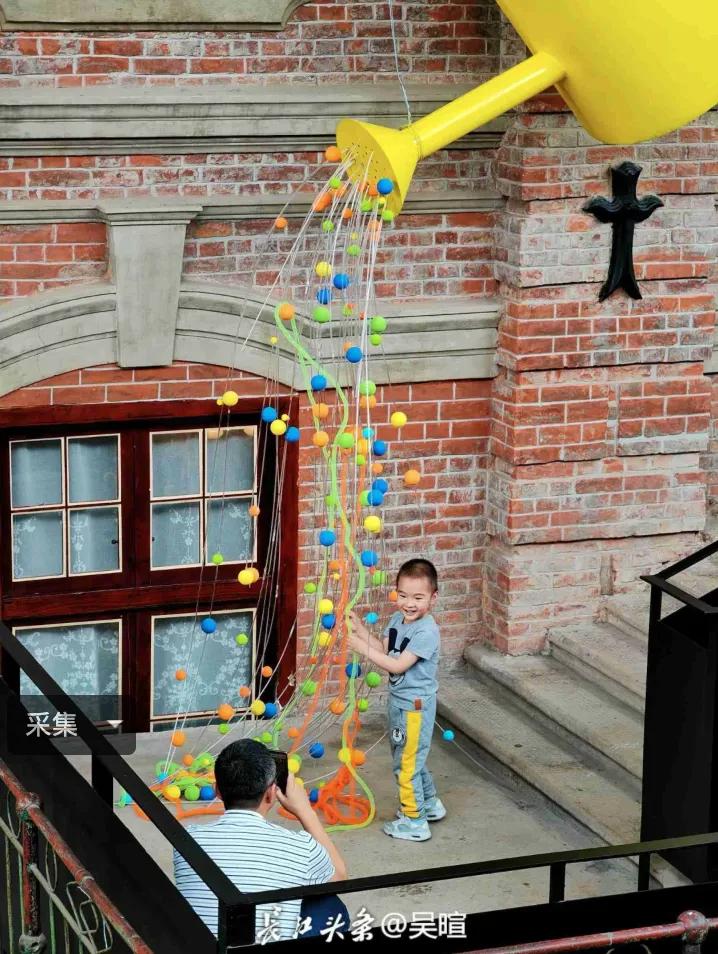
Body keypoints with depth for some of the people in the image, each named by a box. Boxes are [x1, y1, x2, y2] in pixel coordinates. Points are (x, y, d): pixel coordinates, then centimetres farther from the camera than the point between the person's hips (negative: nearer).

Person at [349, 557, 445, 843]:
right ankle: (429, 803, 42)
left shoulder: (427, 631, -26)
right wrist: (361, 629, -6)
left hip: (415, 706, -9)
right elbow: (384, 649, 6)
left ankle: (414, 821, 14)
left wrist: (363, 648, -27)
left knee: (407, 763, 1)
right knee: (408, 757, 24)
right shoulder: (397, 620, 1)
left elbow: (397, 665, -26)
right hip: (398, 701, 9)